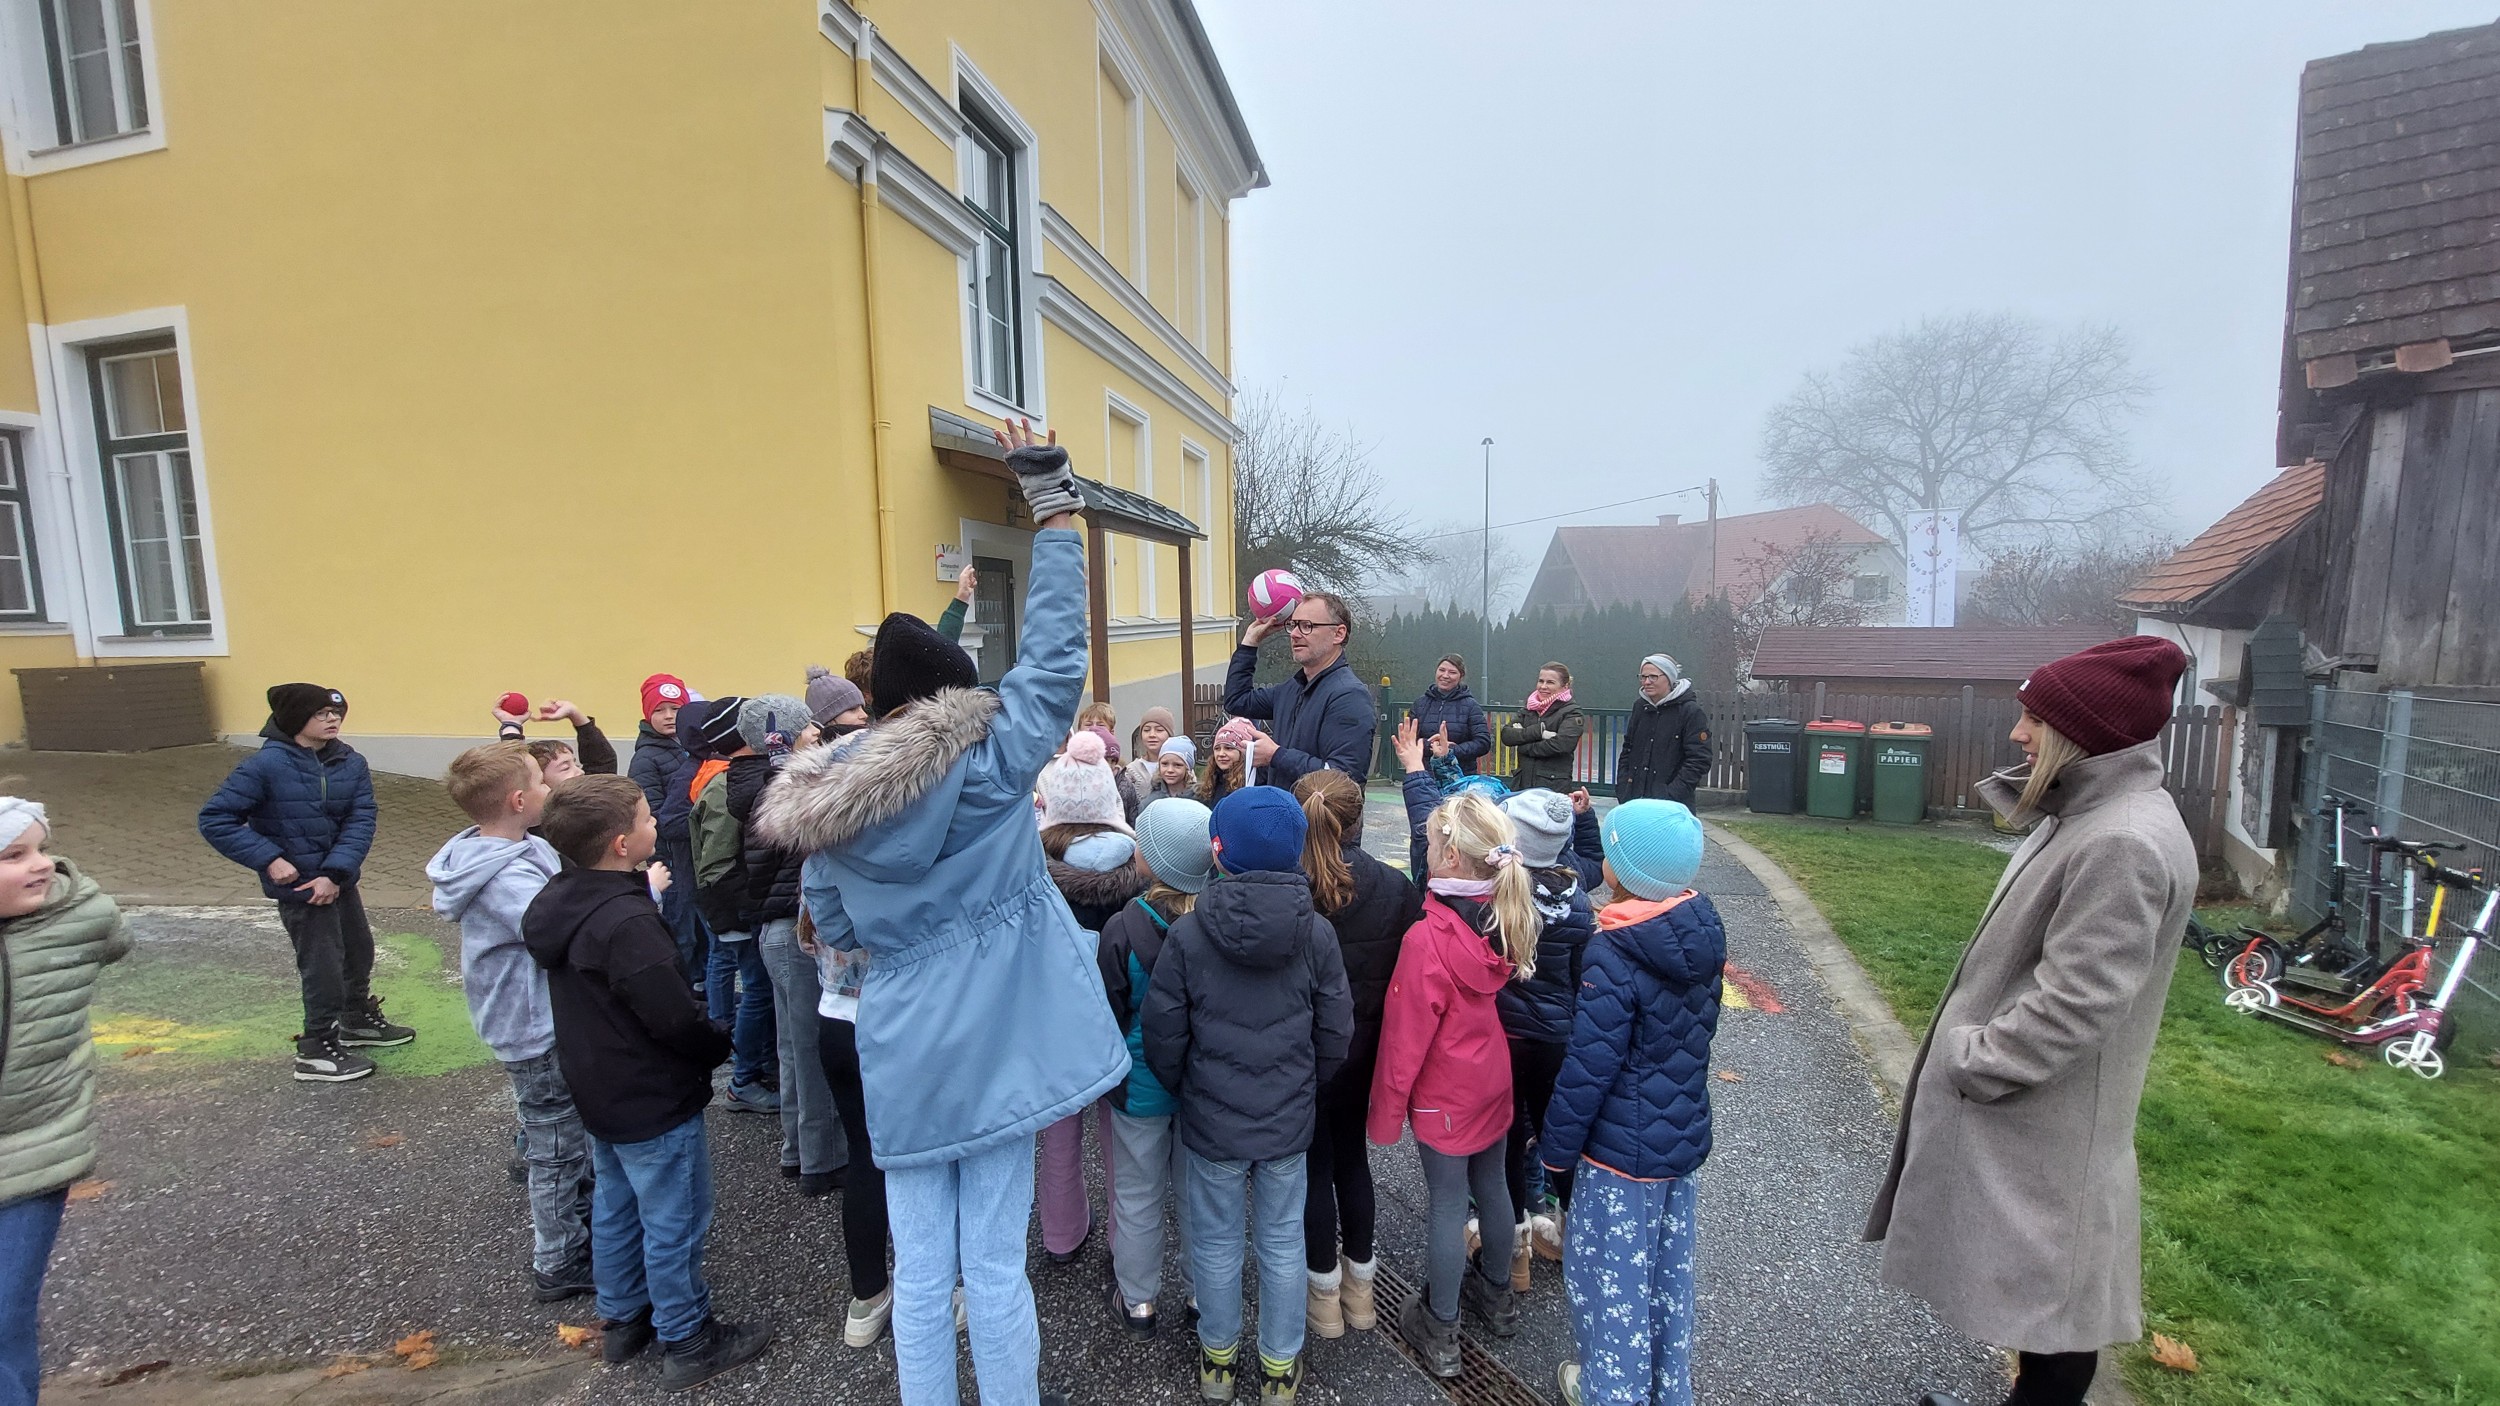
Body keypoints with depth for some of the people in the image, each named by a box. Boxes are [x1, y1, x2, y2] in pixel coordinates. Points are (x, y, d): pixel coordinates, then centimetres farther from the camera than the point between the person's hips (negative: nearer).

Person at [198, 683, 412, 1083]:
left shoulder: (350, 763, -5)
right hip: (299, 885, -6)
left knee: (359, 950, 20)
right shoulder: (266, 765, -17)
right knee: (324, 965, 1)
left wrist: (335, 873, -19)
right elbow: (215, 819, -13)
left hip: (340, 880, 6)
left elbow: (361, 820, -9)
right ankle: (316, 1051, 18)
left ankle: (358, 1020, 42)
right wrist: (269, 859, -20)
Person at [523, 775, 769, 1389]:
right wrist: (719, 1047, -12)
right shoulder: (629, 923, -32)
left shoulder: (559, 901, -2)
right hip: (655, 1103, -9)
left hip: (598, 1093, 9)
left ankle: (621, 1318, 42)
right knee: (674, 1224, 8)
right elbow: (675, 1018, -29)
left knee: (615, 1207, 25)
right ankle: (687, 1343, 24)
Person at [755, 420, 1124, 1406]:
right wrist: (1050, 497, -6)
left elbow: (834, 928, 8)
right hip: (992, 1048, -3)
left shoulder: (826, 797, -1)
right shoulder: (990, 761, -13)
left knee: (919, 1269, 17)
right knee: (993, 1265, 11)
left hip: (900, 1057, 3)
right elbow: (1054, 648, -12)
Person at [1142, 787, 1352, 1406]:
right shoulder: (1316, 933, -13)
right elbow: (1336, 1034, -5)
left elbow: (1163, 1036, -10)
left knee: (1216, 1242, 19)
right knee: (1282, 1242, 19)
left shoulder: (1188, 935, -19)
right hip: (1289, 1121, 1)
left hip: (1211, 1121, -1)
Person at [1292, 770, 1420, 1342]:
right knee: (1352, 1157, 23)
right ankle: (1360, 1286, 39)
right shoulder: (1396, 887, -13)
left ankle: (1325, 1295, 34)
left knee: (1315, 1167, 16)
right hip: (1364, 1052, 3)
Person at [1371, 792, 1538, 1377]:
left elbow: (1405, 1039, -23)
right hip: (1493, 1081, 7)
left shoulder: (1428, 940, -31)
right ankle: (1497, 1296, 47)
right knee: (1491, 1185, 24)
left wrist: (1385, 1111, -10)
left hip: (1444, 1096, -6)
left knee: (1447, 1203, 10)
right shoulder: (1505, 917, -13)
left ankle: (1439, 1333, 30)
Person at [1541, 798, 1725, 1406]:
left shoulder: (1613, 954, -26)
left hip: (1620, 1149, -8)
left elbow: (1589, 1065, -22)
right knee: (1669, 1269, 23)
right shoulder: (1703, 937, -4)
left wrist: (1557, 1146, -9)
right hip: (1684, 1137, 8)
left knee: (1608, 1276, 11)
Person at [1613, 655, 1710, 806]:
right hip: (1634, 801, 5)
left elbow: (1698, 761, -11)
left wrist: (1671, 796, -16)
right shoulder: (1640, 706, 10)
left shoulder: (1691, 711, -7)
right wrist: (1622, 788, 6)